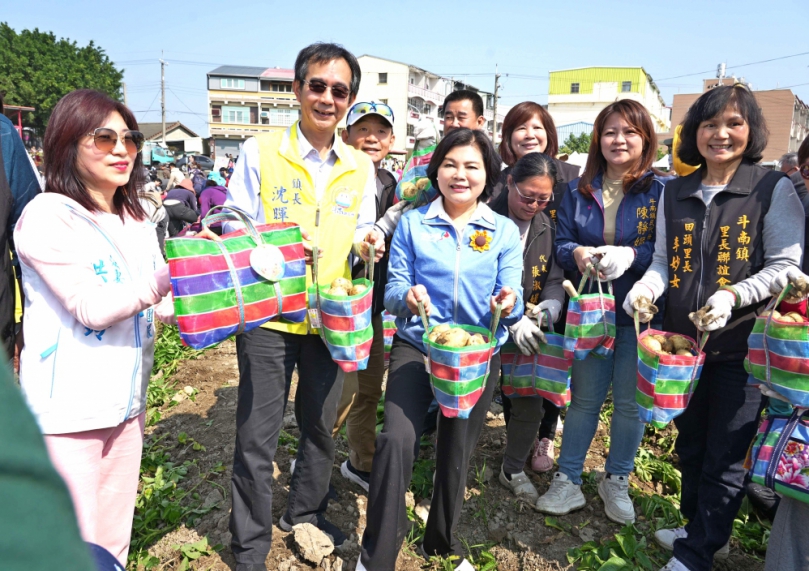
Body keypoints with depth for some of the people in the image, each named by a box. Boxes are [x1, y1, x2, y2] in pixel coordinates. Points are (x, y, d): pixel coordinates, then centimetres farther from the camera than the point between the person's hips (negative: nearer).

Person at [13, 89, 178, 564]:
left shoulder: (135, 220, 10)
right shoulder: (47, 217, -12)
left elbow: (161, 304, 11)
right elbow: (91, 307, -21)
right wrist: (165, 280, -31)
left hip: (125, 400, 7)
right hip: (68, 410, -6)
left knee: (114, 543, 18)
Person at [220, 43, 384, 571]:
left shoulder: (361, 167, 6)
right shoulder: (260, 152, -5)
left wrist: (367, 244, -9)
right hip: (268, 314, -3)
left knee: (321, 427, 17)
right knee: (257, 436, 4)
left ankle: (306, 512, 42)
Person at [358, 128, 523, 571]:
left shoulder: (504, 231, 2)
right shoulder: (412, 223, 0)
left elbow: (511, 302, -4)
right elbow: (392, 292, -3)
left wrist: (509, 303, -27)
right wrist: (407, 296, -26)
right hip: (416, 345, -1)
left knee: (457, 451, 11)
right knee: (396, 440, -20)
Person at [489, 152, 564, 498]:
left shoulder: (547, 226, 3)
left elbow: (555, 276, 4)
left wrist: (551, 304, -19)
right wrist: (512, 321, -30)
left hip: (528, 331, 5)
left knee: (530, 398, 5)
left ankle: (513, 469, 27)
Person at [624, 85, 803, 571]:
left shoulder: (774, 189, -5)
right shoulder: (675, 193, 7)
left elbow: (785, 265, -8)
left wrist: (733, 296, -23)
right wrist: (645, 289, -11)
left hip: (742, 344, -4)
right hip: (684, 341, 5)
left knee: (725, 454, 6)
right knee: (690, 444, 19)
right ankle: (703, 529, 41)